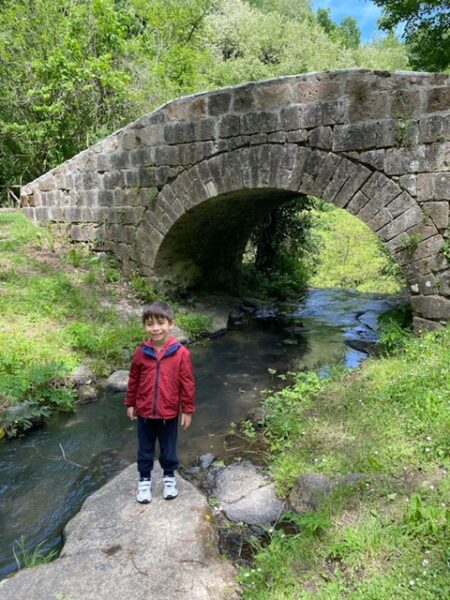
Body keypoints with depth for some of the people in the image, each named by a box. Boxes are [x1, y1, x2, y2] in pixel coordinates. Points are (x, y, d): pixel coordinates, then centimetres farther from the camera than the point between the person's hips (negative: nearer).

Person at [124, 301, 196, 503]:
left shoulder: (181, 353, -17)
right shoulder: (141, 352, -10)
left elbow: (187, 383, -9)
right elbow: (133, 379, 3)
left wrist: (188, 410, -5)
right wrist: (130, 404, 9)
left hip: (169, 413, -1)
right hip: (145, 412, 2)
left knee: (168, 449, 19)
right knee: (145, 450, 19)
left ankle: (169, 477, 43)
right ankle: (144, 480, 40)